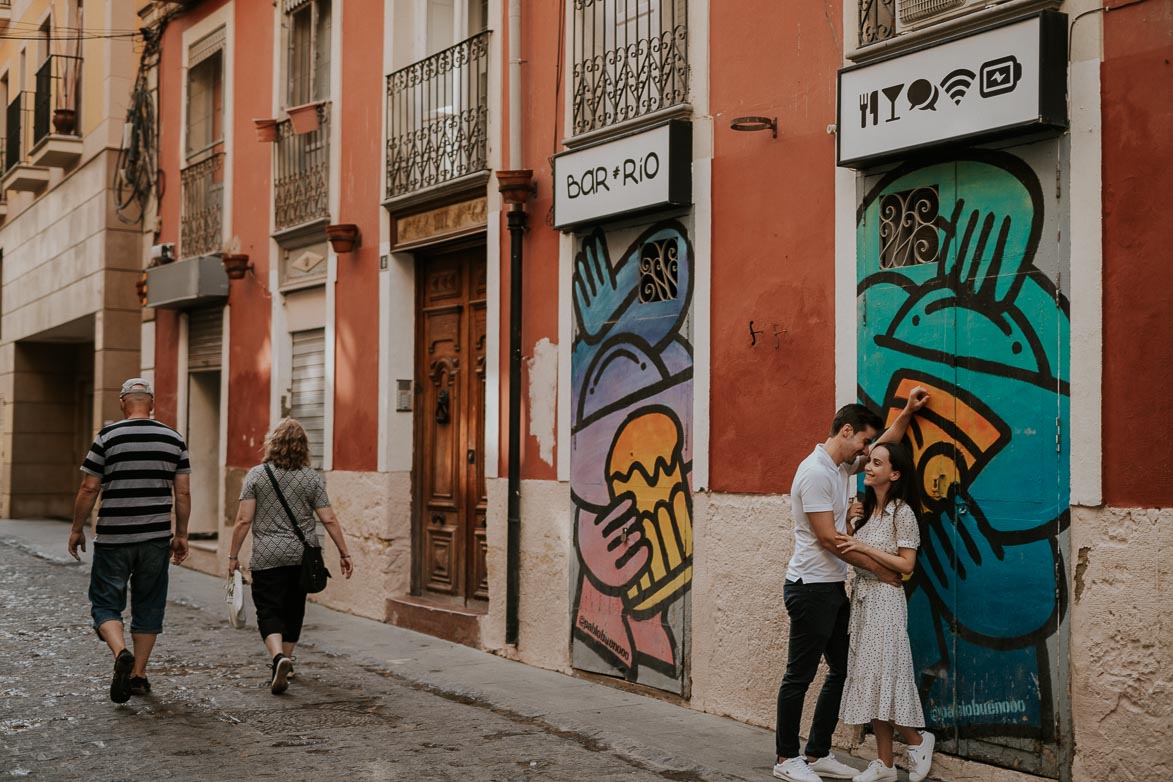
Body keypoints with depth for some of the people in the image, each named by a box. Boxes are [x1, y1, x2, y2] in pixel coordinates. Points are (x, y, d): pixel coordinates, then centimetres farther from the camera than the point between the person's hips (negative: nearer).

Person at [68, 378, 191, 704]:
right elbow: (183, 493, 3)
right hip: (156, 538, 3)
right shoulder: (174, 439, 3)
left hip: (113, 537, -2)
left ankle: (121, 653, -17)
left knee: (105, 603, 8)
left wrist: (77, 529, 7)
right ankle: (138, 674, 16)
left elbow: (89, 489, -5)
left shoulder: (107, 436, -6)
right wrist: (181, 535, 12)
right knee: (148, 606, 13)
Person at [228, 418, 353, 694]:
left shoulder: (256, 475, -4)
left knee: (269, 611, -1)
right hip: (302, 556, 3)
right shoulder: (313, 478, 0)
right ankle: (286, 664, 29)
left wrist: (233, 555, 1)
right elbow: (329, 519, -2)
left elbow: (244, 520, -7)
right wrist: (344, 553, 5)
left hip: (267, 557, -2)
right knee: (293, 609, 17)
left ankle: (279, 657, -24)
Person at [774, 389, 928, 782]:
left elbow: (885, 444, 28)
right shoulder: (816, 473, -18)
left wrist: (907, 411, 13)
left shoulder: (842, 466, 11)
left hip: (833, 588, 10)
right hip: (811, 588, -10)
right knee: (800, 675, 0)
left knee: (842, 670, 12)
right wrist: (878, 568, -13)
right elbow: (828, 539, -20)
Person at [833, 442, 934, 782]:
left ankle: (917, 740, 18)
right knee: (870, 679, 7)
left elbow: (906, 565, -14)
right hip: (861, 598, 8)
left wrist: (863, 547, -19)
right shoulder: (868, 509, 11)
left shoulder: (902, 513, -11)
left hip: (885, 600, -8)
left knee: (882, 677, -6)